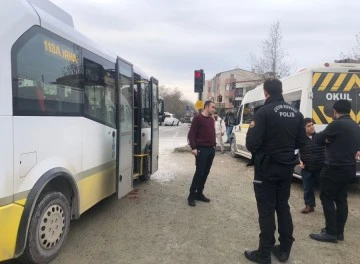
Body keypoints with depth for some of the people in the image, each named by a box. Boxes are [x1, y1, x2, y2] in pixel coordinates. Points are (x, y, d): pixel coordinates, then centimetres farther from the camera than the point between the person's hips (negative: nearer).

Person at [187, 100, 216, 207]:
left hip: (211, 150, 7)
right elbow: (191, 134, -12)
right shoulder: (198, 118, -9)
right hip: (201, 150, -7)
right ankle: (192, 195, 3)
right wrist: (193, 148, -19)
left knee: (206, 173, 9)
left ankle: (199, 193, 19)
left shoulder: (212, 119, 14)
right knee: (199, 172, -7)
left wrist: (214, 145, 12)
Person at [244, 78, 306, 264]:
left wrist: (251, 129, -1)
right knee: (283, 207, 17)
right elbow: (300, 142, 11)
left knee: (266, 210, 1)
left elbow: (252, 144, -21)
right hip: (287, 167, 6)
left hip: (267, 168, -6)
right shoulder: (296, 113, 5)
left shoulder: (264, 112, -16)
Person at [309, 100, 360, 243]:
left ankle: (331, 233, 2)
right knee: (341, 199, 13)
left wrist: (327, 138, 9)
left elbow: (318, 139, -10)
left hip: (335, 168, -9)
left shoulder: (336, 124, -17)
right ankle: (339, 231, 20)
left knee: (327, 199, 0)